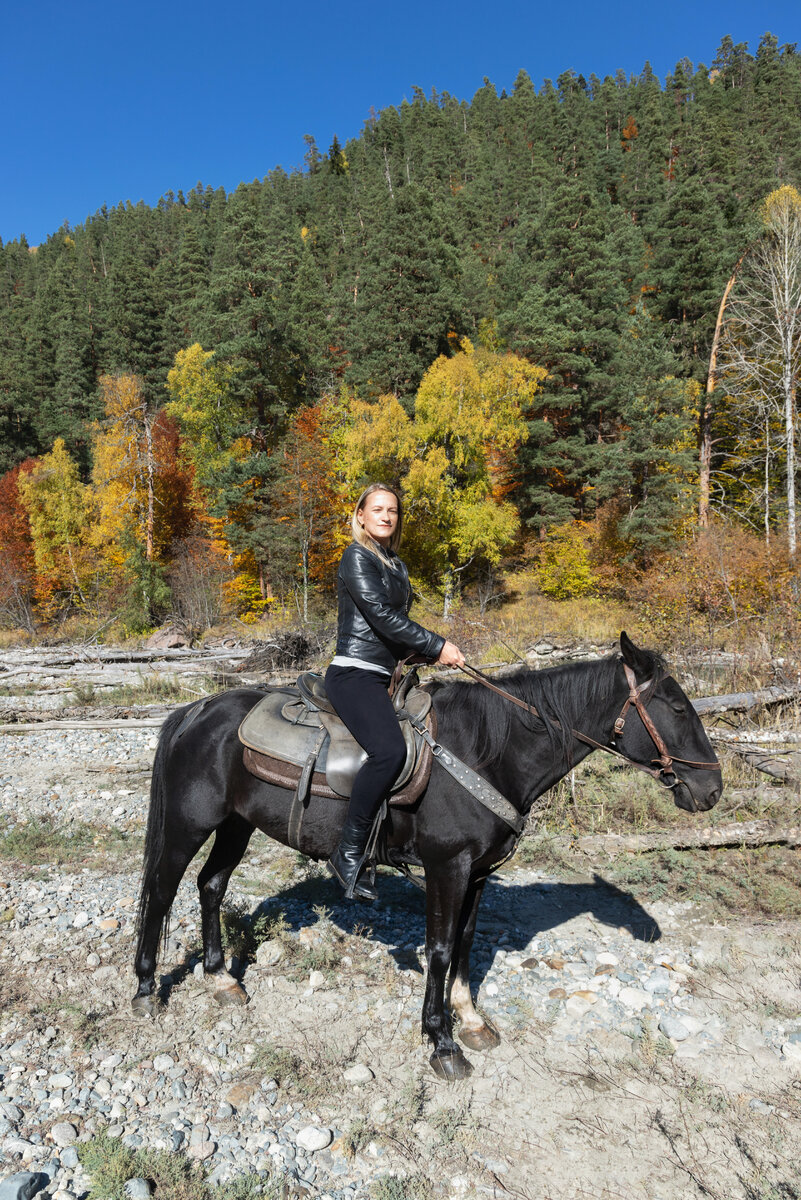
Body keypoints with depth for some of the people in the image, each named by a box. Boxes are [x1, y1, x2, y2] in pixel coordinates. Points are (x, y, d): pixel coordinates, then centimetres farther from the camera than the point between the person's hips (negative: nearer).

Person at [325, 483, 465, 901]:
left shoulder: (397, 566, 21)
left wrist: (432, 652, 6)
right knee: (389, 749, -30)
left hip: (385, 676, 10)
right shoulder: (357, 557, -6)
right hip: (354, 674, -10)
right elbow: (381, 615, -15)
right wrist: (437, 646, -11)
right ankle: (349, 853, -17)